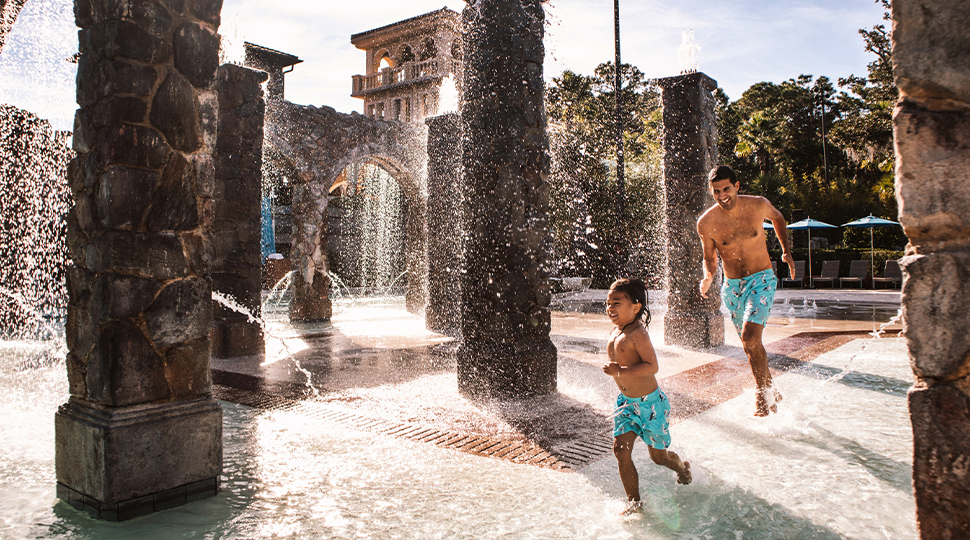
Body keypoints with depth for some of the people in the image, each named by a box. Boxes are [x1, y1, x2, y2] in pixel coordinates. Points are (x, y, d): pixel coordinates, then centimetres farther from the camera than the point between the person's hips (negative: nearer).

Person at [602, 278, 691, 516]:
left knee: (658, 456, 10)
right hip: (626, 402, 7)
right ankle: (634, 501, 10)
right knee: (620, 448, -5)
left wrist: (621, 372, -36)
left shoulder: (637, 334, -23)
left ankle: (683, 468, 44)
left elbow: (652, 366, -31)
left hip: (650, 403, -7)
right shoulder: (614, 334, 4)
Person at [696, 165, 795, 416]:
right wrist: (707, 278, -18)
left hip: (761, 280, -2)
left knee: (750, 337, -20)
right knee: (752, 345, 14)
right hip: (732, 287, 2)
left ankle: (762, 391, 1)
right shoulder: (706, 223, -12)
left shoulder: (758, 205, -11)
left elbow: (777, 218, 14)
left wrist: (786, 250, 4)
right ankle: (771, 390, 37)